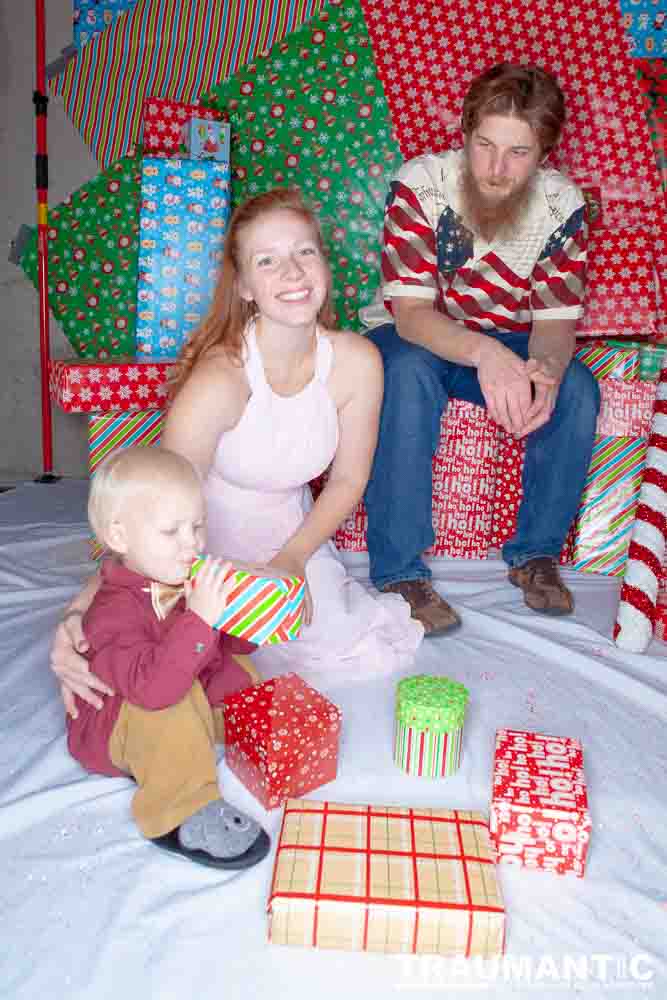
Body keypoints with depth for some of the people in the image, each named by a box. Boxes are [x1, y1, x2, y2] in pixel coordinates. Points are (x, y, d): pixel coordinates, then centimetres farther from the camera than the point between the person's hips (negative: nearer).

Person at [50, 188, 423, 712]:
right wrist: (82, 610, -44)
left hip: (295, 531, 4)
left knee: (371, 653, -2)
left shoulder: (356, 360, -18)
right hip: (211, 546, -3)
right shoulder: (218, 381, -33)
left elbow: (348, 480, -5)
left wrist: (292, 558, -15)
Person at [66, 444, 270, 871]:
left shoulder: (190, 581, -8)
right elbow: (152, 688, -47)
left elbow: (236, 644, 5)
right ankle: (180, 814, -25)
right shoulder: (115, 612, -32)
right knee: (173, 708, -37)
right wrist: (199, 619, -52)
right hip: (117, 733, -8)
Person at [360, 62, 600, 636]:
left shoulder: (563, 205, -11)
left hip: (509, 341, 3)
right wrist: (484, 354, -48)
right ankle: (400, 571, -29)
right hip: (414, 335, -2)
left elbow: (556, 319, -13)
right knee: (409, 374, -37)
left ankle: (536, 552, -6)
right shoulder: (420, 184, -21)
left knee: (576, 389, -24)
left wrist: (546, 368, -39)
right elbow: (410, 313, -28)